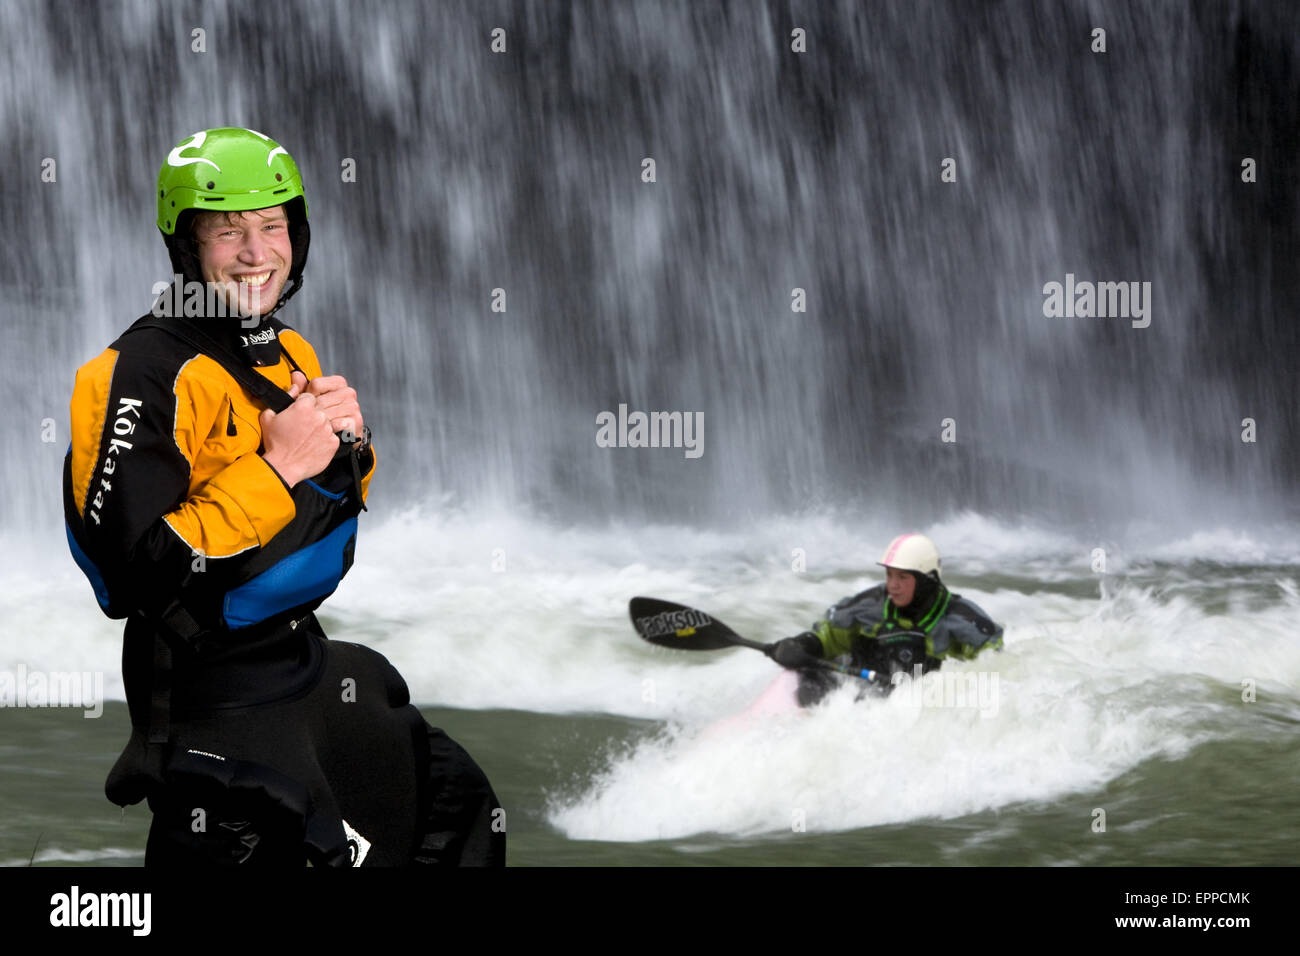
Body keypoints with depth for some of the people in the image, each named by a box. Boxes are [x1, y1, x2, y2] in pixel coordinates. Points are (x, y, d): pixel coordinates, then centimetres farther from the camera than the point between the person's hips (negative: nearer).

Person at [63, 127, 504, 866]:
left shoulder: (292, 354, 7)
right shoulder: (145, 375, -21)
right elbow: (136, 568, -27)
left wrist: (349, 445, -5)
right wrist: (277, 468, -27)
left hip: (308, 661, 9)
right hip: (210, 688, -9)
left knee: (462, 819, 20)